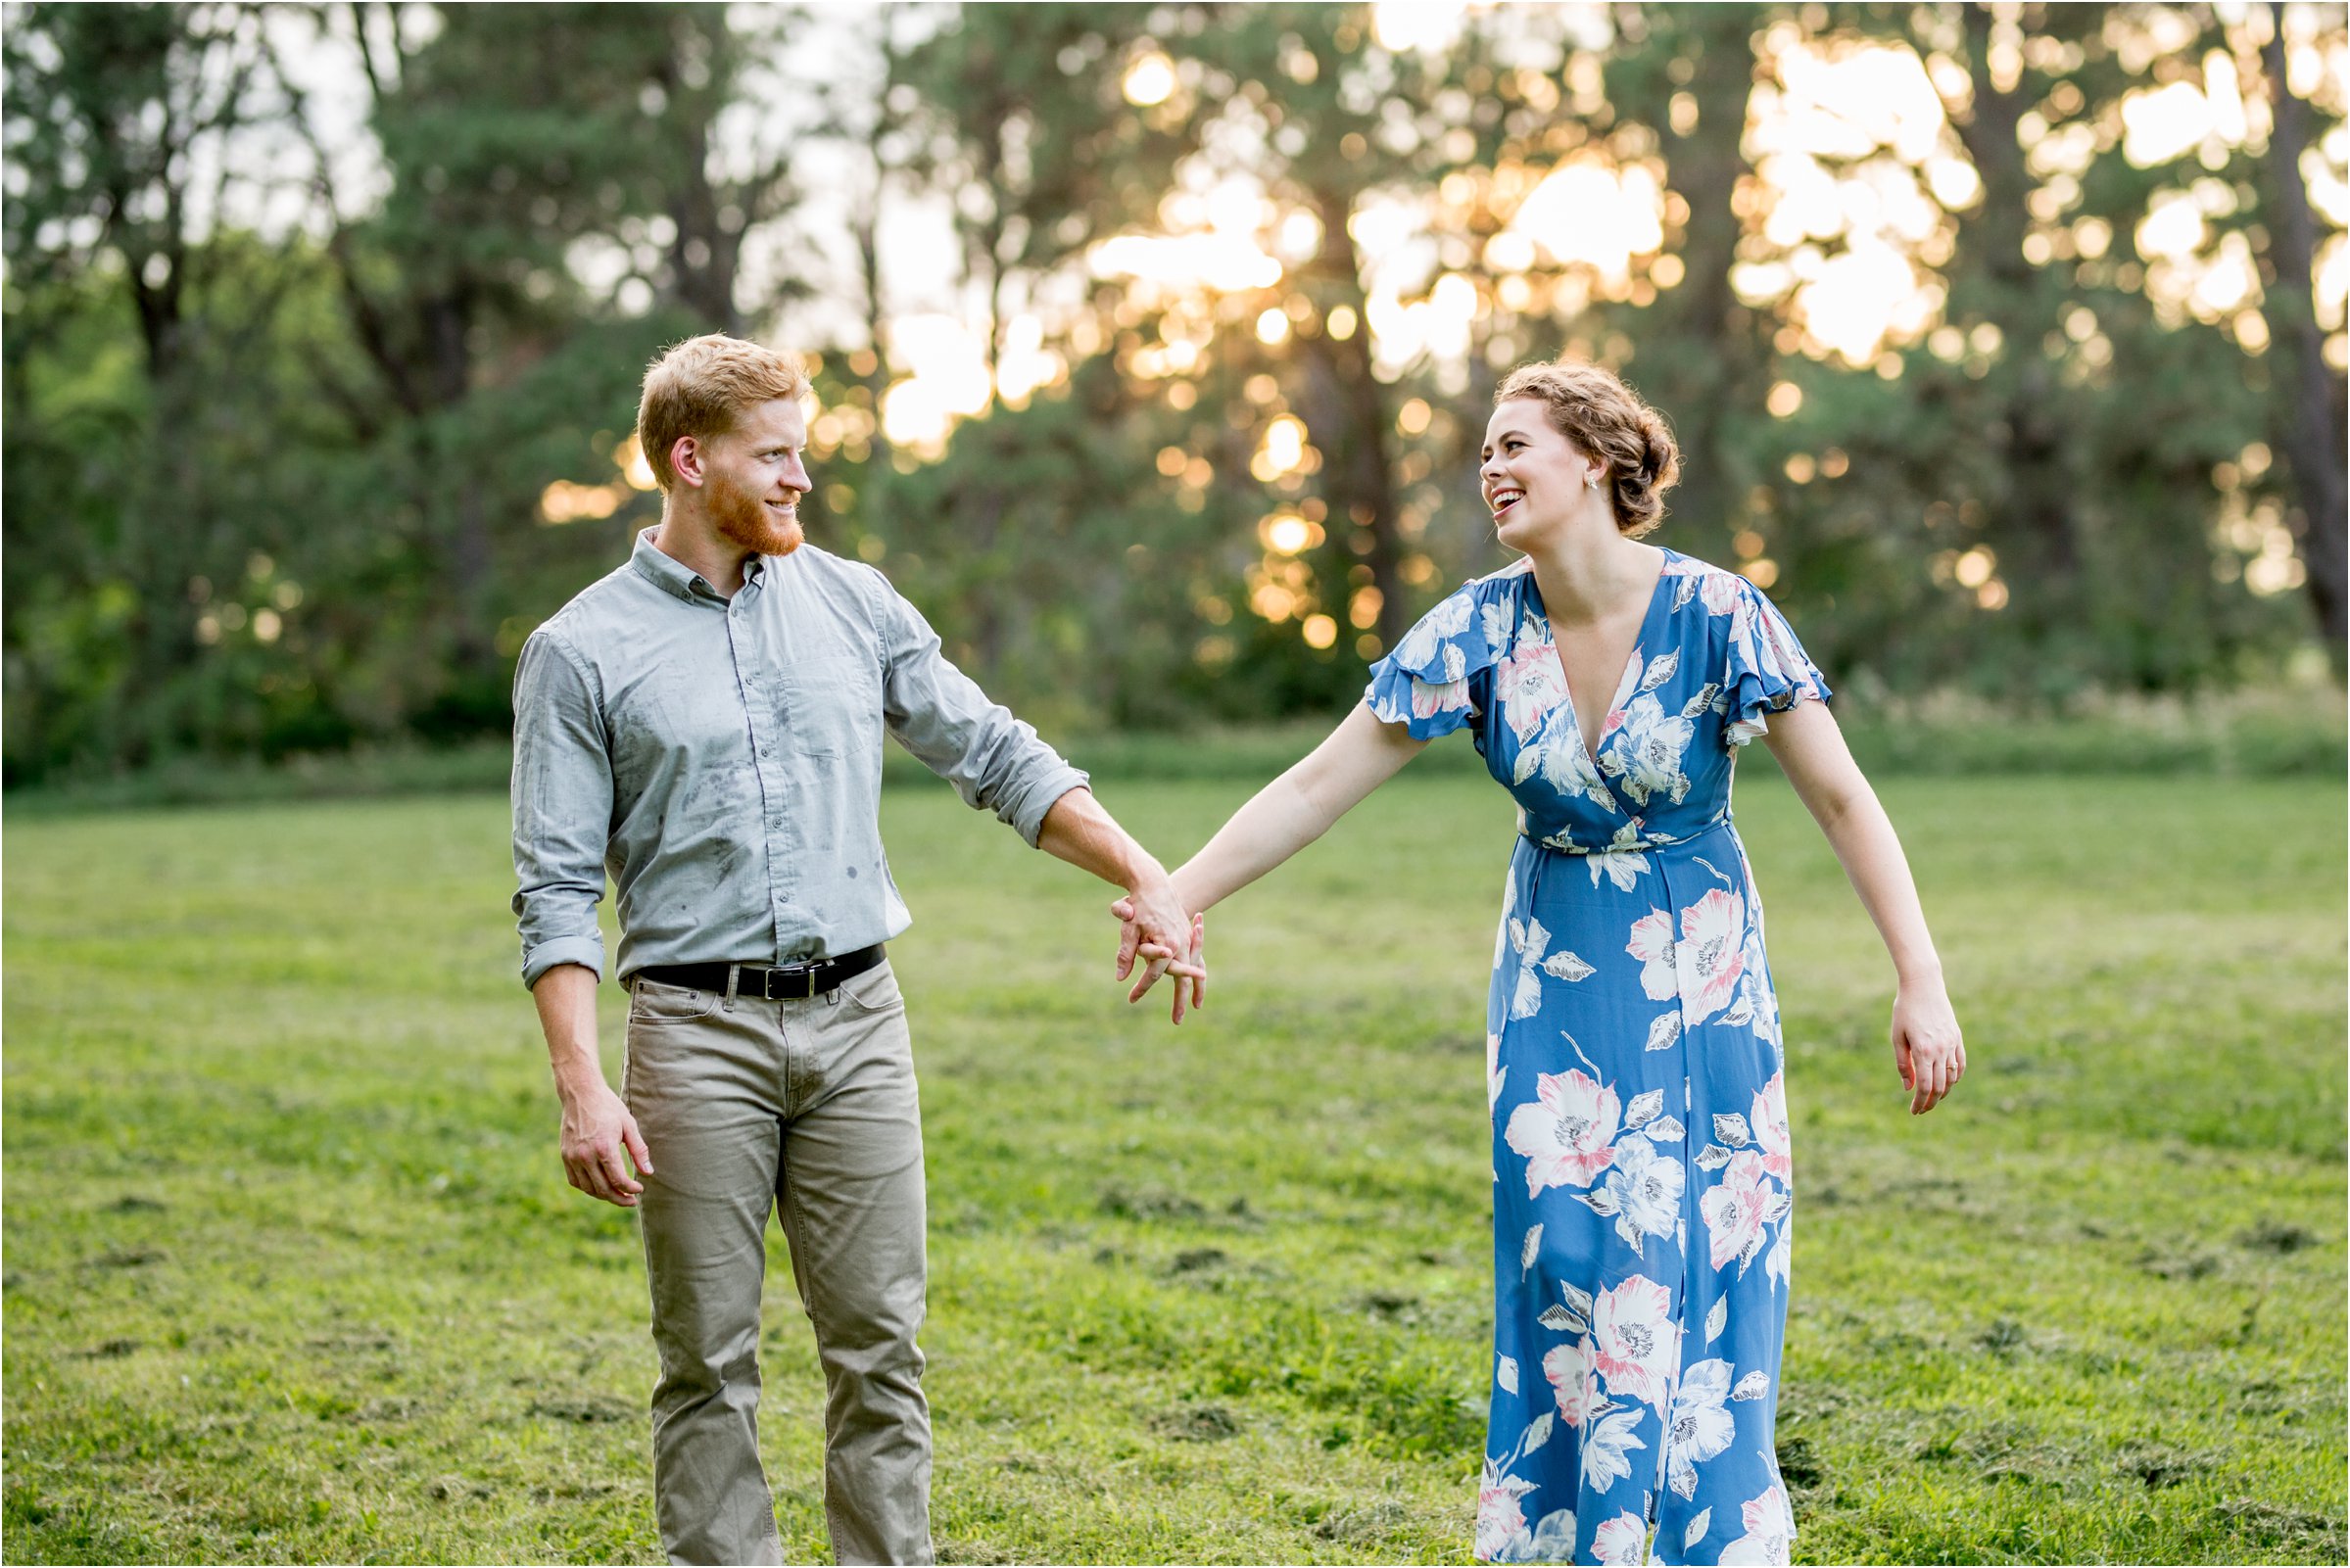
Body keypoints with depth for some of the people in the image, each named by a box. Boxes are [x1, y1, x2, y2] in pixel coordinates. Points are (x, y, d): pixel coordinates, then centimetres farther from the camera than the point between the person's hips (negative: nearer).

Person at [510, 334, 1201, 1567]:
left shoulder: (852, 603, 9)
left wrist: (1146, 878, 5)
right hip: (698, 1034, -3)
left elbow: (996, 757, 13)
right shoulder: (582, 652, -1)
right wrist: (582, 1086, -14)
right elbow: (558, 891, -4)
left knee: (880, 1349, 4)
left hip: (857, 1020, 3)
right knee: (709, 1364, 3)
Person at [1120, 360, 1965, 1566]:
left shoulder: (1716, 616, -14)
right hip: (1557, 991, 2)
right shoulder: (1480, 632, -7)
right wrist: (1176, 895, -12)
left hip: (1700, 991, -2)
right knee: (1572, 1274, 0)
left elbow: (1841, 798, -13)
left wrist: (1921, 981, -18)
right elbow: (1319, 787, -6)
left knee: (1710, 1275, -1)